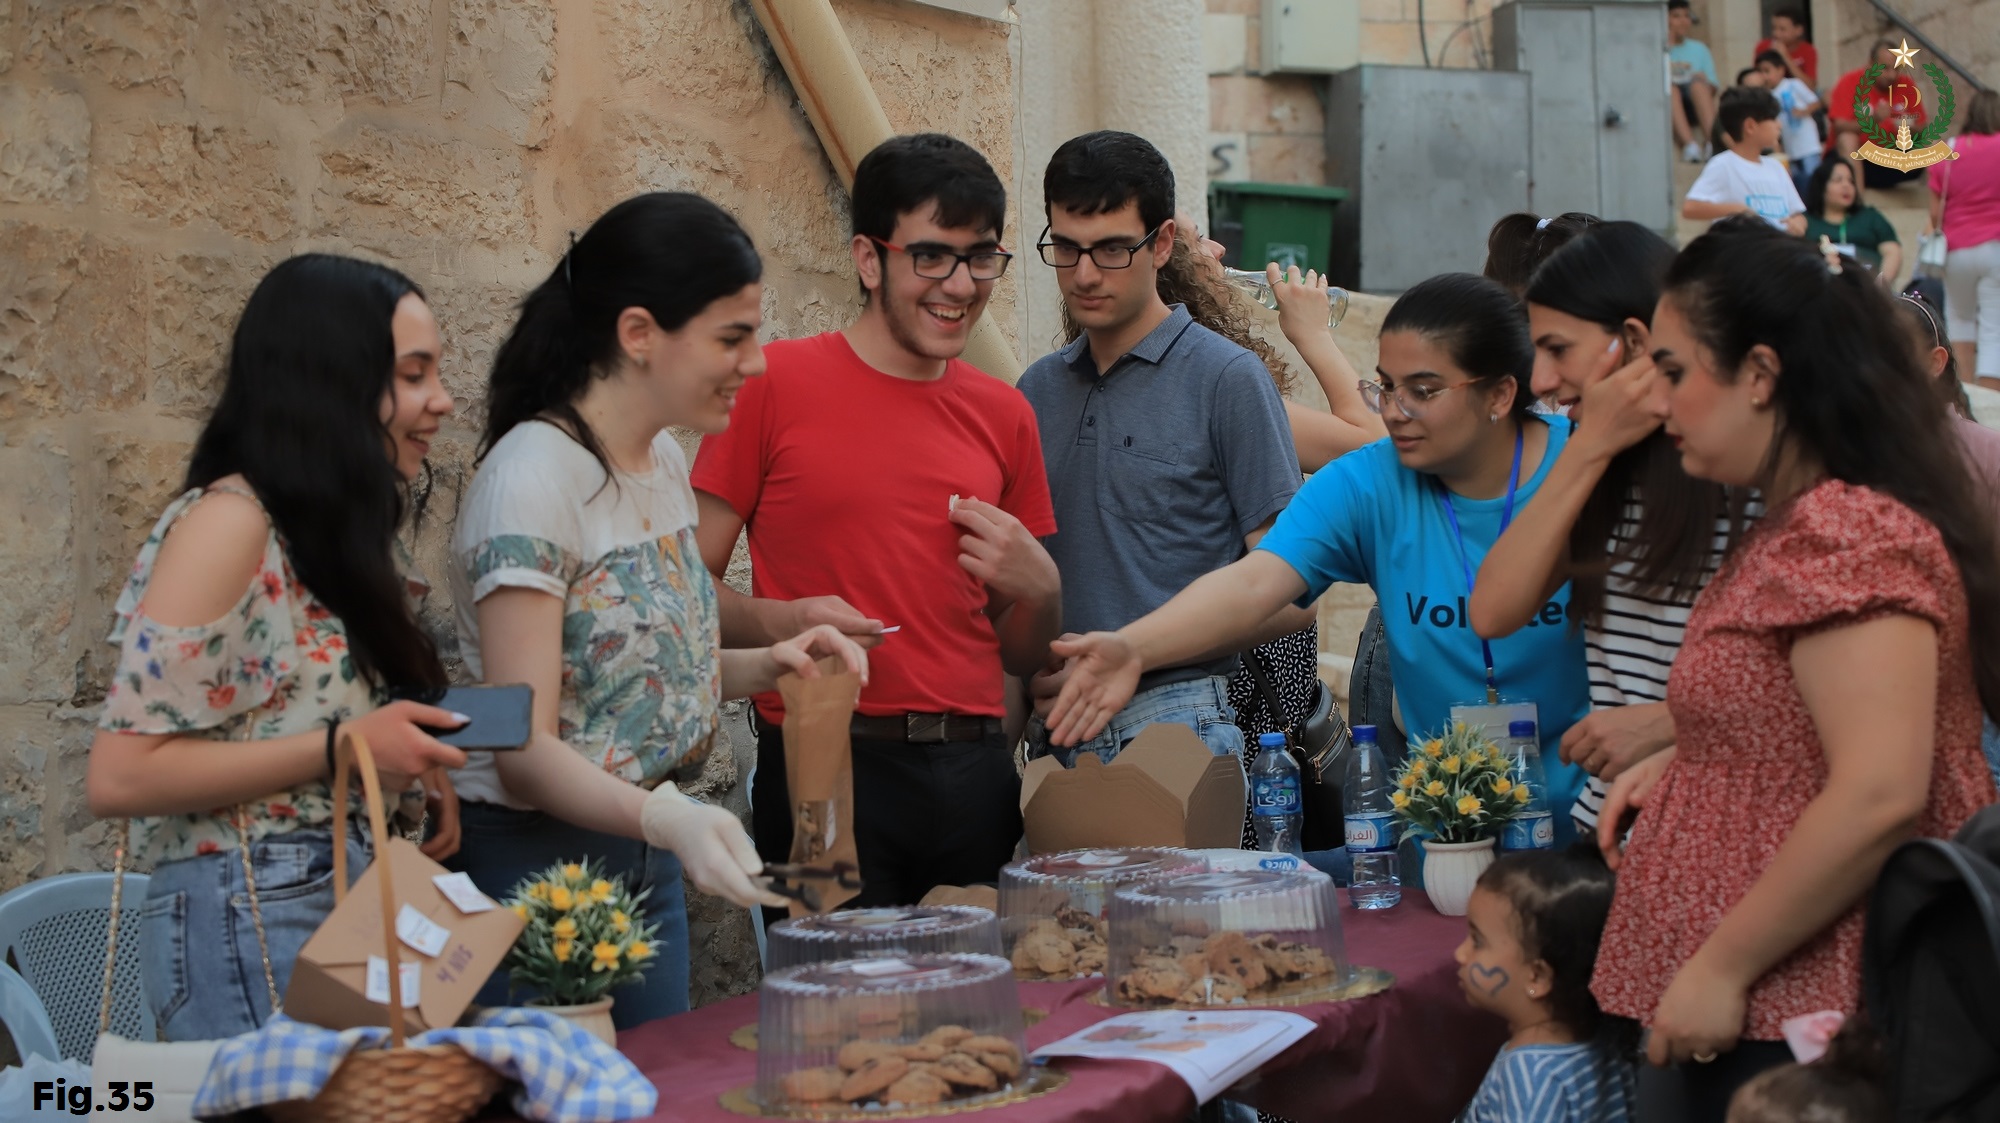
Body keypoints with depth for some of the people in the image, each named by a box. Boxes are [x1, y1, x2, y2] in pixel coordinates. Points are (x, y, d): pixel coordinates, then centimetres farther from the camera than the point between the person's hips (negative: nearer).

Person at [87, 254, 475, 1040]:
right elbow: (119, 778, -17)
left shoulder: (334, 533, 14)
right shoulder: (228, 524, -12)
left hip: (353, 904, 9)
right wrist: (342, 748, -19)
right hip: (249, 920, -8)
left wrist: (414, 778, 2)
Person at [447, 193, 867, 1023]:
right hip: (536, 856, -8)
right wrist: (670, 820, -38)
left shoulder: (665, 459, 6)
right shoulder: (534, 476, -19)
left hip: (645, 860, 8)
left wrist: (768, 665, 0)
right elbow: (526, 750, -23)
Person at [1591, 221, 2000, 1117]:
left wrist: (1723, 967, -21)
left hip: (1792, 1020, -10)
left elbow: (1879, 794, -26)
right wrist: (1680, 762, 9)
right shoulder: (1793, 526, 14)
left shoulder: (1848, 536, -19)